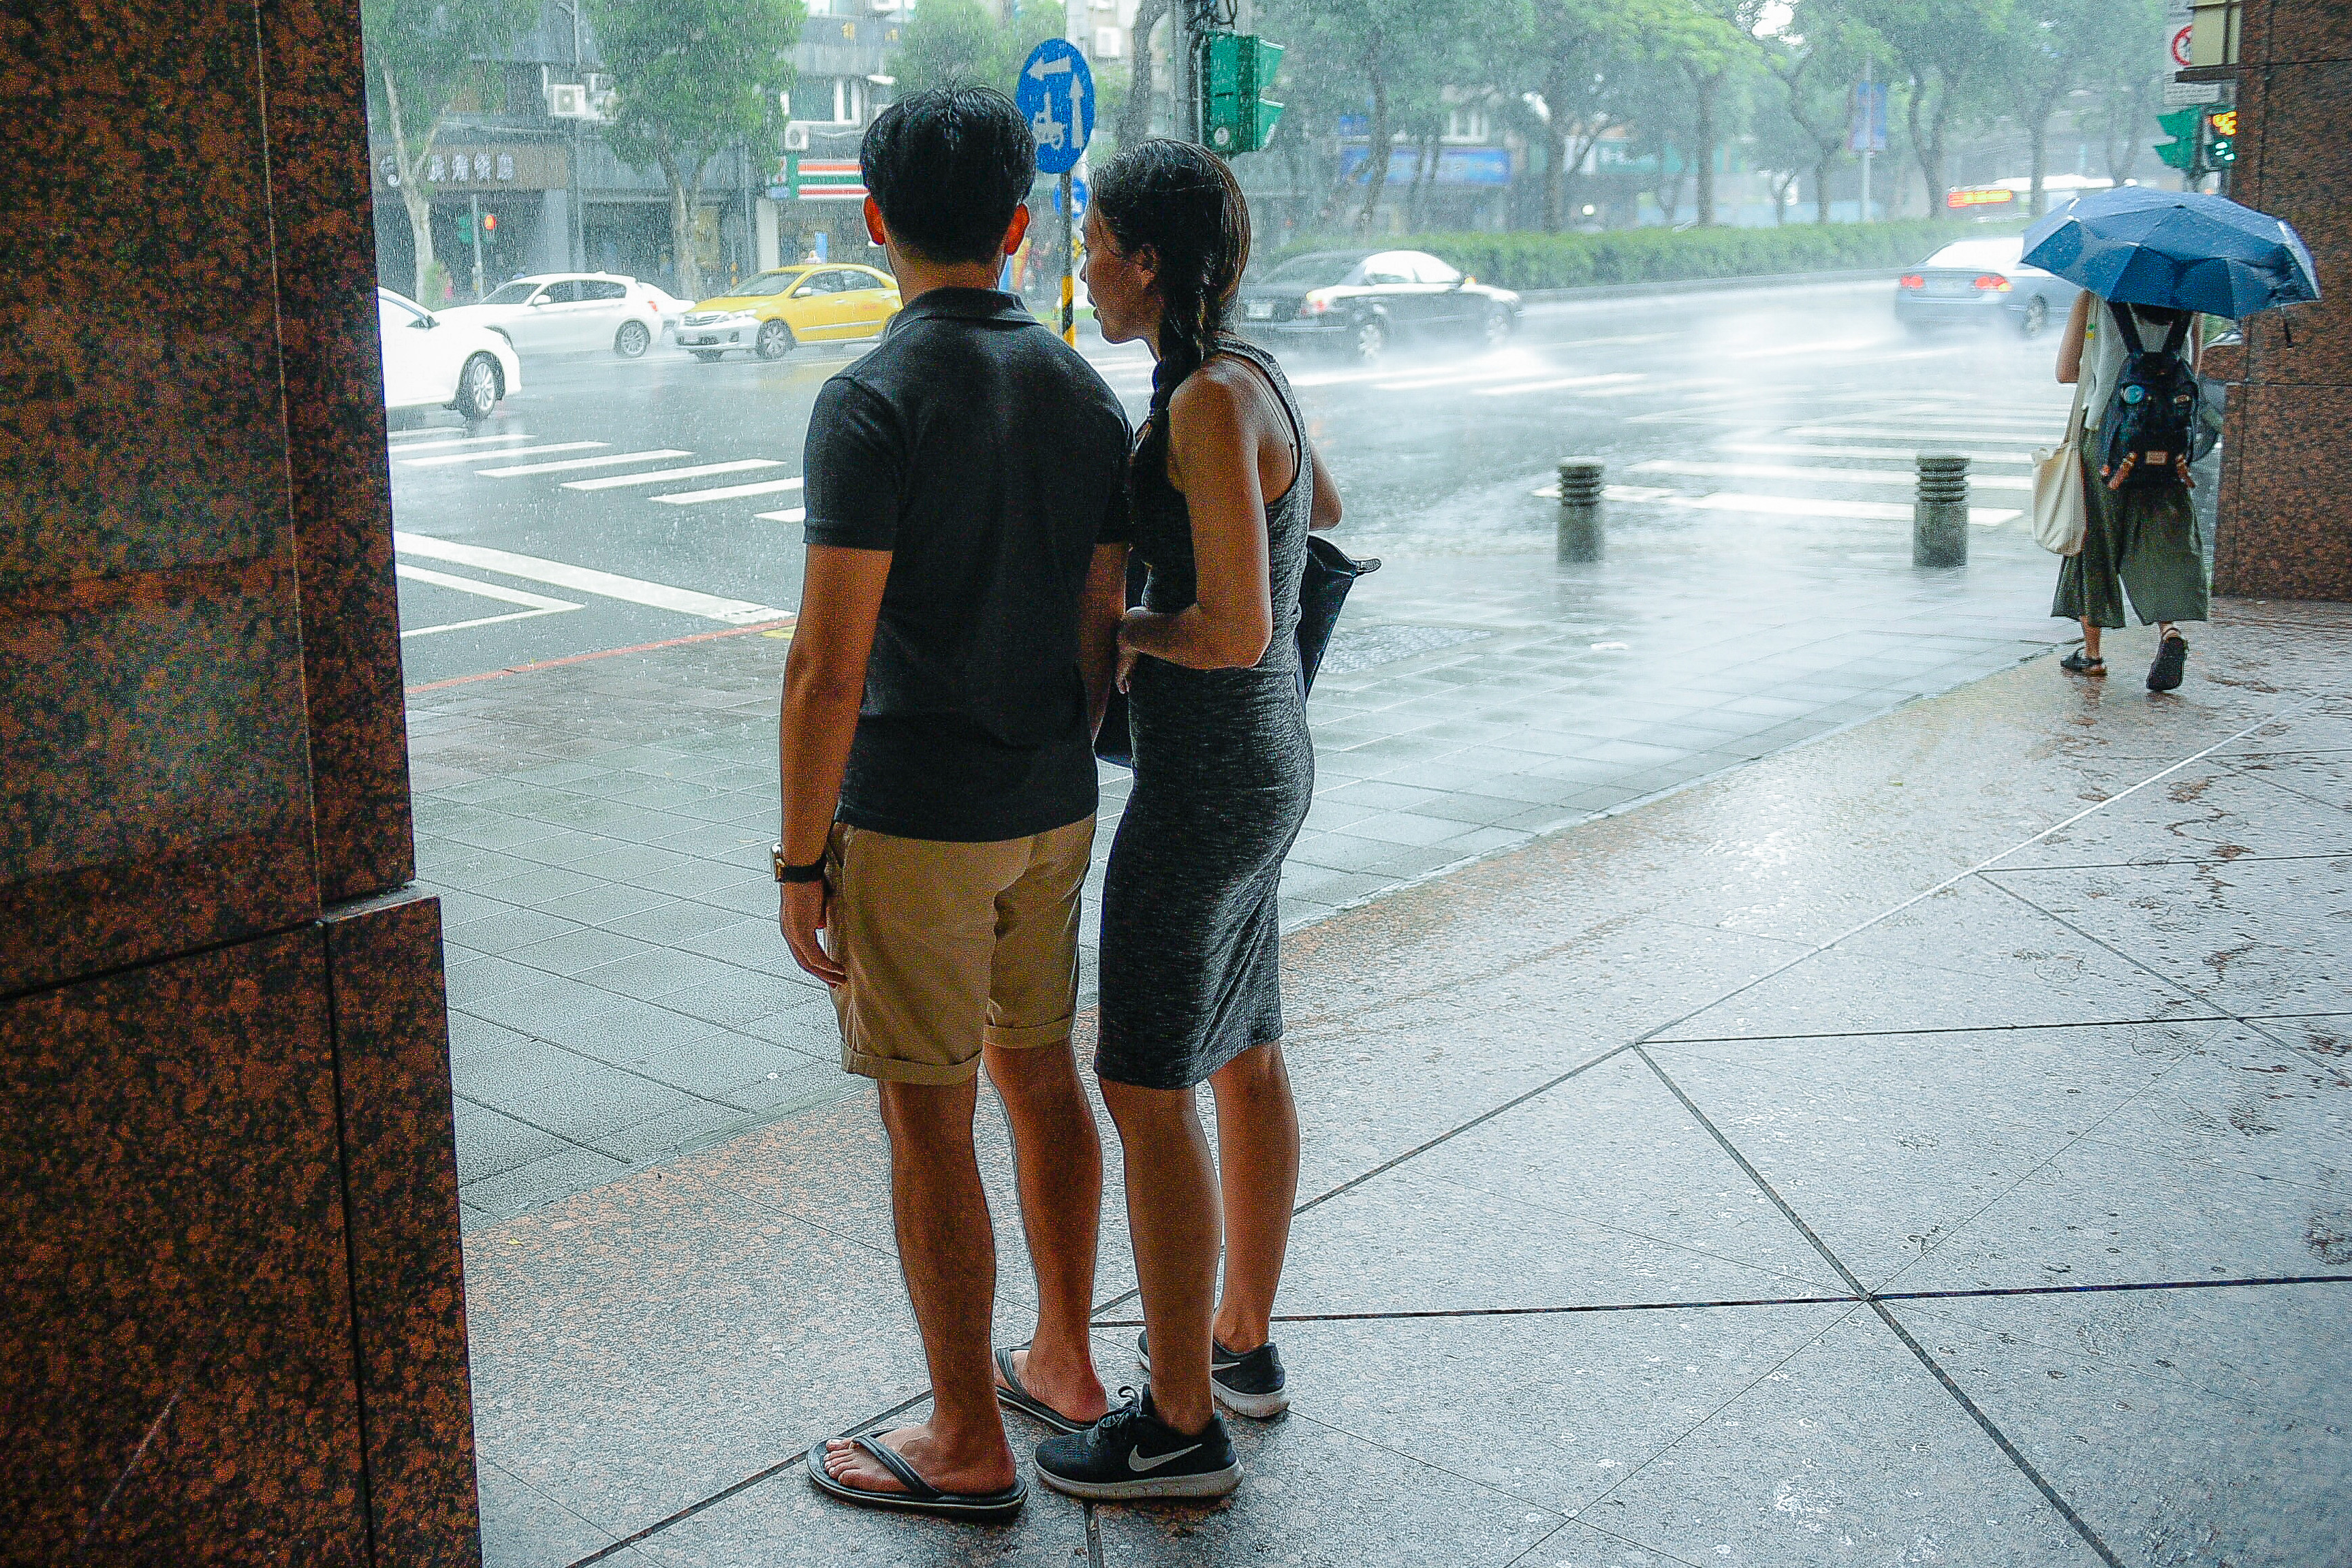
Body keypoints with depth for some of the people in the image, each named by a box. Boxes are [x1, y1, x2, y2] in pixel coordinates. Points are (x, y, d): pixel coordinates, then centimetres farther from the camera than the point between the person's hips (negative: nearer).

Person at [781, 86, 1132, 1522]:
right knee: (1041, 1075, 20)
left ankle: (969, 1445, 16)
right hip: (1052, 809, 7)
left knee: (931, 1123, 4)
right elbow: (1105, 627, 8)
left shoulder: (873, 403, -17)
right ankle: (1065, 1364, 34)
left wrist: (801, 859, -11)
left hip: (914, 823, -7)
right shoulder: (1085, 392, 4)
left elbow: (830, 665, -19)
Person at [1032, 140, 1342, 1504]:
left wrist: (1111, 625, -9)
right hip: (1266, 758, 10)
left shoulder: (1212, 401, -21)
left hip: (1208, 778, -10)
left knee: (1148, 1087, -1)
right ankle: (1244, 1341, 34)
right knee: (1246, 1060, 19)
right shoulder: (1251, 378, 8)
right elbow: (1325, 512, 27)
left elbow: (1238, 632, -25)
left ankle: (1183, 1426, 10)